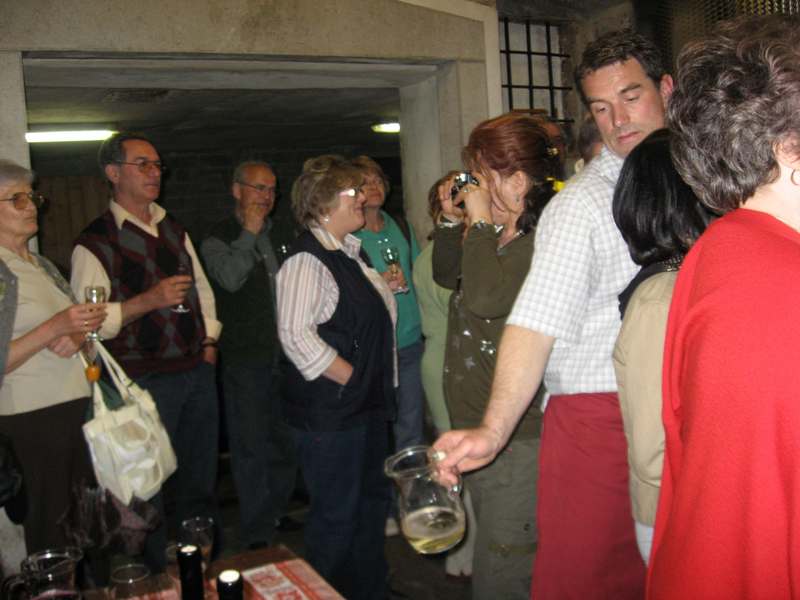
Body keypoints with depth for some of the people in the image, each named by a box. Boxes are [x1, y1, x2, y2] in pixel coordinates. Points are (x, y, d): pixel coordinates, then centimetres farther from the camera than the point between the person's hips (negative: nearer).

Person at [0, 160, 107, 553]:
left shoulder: (43, 266, 15)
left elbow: (76, 322, 19)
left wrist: (77, 337, -2)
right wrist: (55, 328, -21)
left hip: (79, 404, 7)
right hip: (33, 417, -7)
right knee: (51, 526, -2)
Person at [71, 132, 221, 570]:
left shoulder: (173, 229, 12)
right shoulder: (95, 241, -9)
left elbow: (201, 286, 20)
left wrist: (209, 340, 11)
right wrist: (150, 300, -22)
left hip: (197, 370, 7)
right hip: (145, 381, -6)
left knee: (201, 480, 17)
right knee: (149, 489, 5)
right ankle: (156, 579, 24)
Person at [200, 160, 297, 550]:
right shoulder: (218, 239, -3)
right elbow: (230, 277, -23)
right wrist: (249, 233, -13)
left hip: (284, 353, 5)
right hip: (245, 357, -5)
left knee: (285, 440, 15)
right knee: (251, 445, 1)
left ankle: (279, 510, 33)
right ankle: (258, 535, 12)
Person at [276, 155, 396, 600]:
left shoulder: (352, 250, 12)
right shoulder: (307, 259, -17)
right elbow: (296, 336, -25)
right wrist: (352, 380, -18)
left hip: (369, 404, 10)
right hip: (330, 410, -9)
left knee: (373, 501, 20)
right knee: (336, 514, 3)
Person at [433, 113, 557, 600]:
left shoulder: (542, 240, -17)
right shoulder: (495, 235, 12)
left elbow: (485, 297, -30)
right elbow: (447, 276, 26)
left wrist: (479, 222, -17)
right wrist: (452, 220, 11)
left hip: (516, 438, -10)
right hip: (479, 429, 10)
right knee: (491, 558, 23)